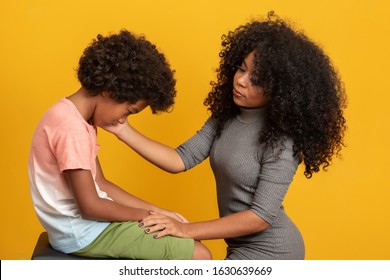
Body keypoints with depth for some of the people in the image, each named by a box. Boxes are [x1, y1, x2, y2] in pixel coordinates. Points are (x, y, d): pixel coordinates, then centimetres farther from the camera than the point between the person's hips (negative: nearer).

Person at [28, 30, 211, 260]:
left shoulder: (77, 119, 9)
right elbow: (90, 207, -23)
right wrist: (145, 214, -8)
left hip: (80, 223, 10)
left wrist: (157, 211, 3)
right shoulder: (71, 129, -23)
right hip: (81, 231, -10)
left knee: (181, 238, 15)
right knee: (199, 256, -11)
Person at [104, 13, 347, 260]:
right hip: (244, 245, 7)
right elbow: (180, 160, -7)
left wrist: (187, 230, -26)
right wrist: (124, 130, -17)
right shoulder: (226, 117, -2)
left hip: (270, 251, -7)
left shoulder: (281, 142, -24)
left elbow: (261, 216, -26)